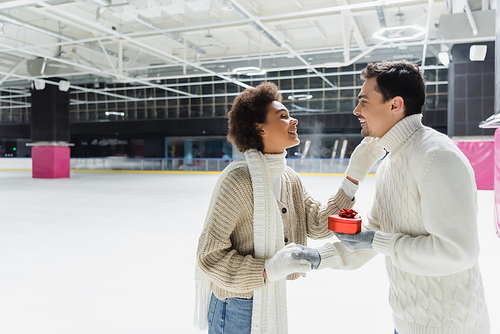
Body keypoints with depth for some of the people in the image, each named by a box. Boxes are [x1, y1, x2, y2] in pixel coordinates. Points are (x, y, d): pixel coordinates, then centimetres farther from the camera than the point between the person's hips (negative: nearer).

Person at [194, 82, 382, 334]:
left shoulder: (289, 178, 0)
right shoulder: (239, 177, -24)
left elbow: (317, 225, -2)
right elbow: (210, 256, -22)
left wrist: (354, 176, -7)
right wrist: (269, 269, -31)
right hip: (237, 307, -7)